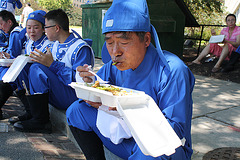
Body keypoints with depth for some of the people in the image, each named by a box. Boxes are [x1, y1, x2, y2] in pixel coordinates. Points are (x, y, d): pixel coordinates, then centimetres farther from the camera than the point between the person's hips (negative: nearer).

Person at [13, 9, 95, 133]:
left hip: (74, 97, -8)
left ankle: (41, 121, -17)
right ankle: (30, 112, -2)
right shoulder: (55, 45, 16)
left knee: (37, 69, -25)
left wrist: (53, 64, -23)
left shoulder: (81, 48, -12)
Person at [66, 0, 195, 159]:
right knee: (77, 110, -3)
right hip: (127, 139, 6)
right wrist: (88, 85, -22)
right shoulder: (113, 67, -5)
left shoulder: (172, 71, -24)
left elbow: (177, 131, -27)